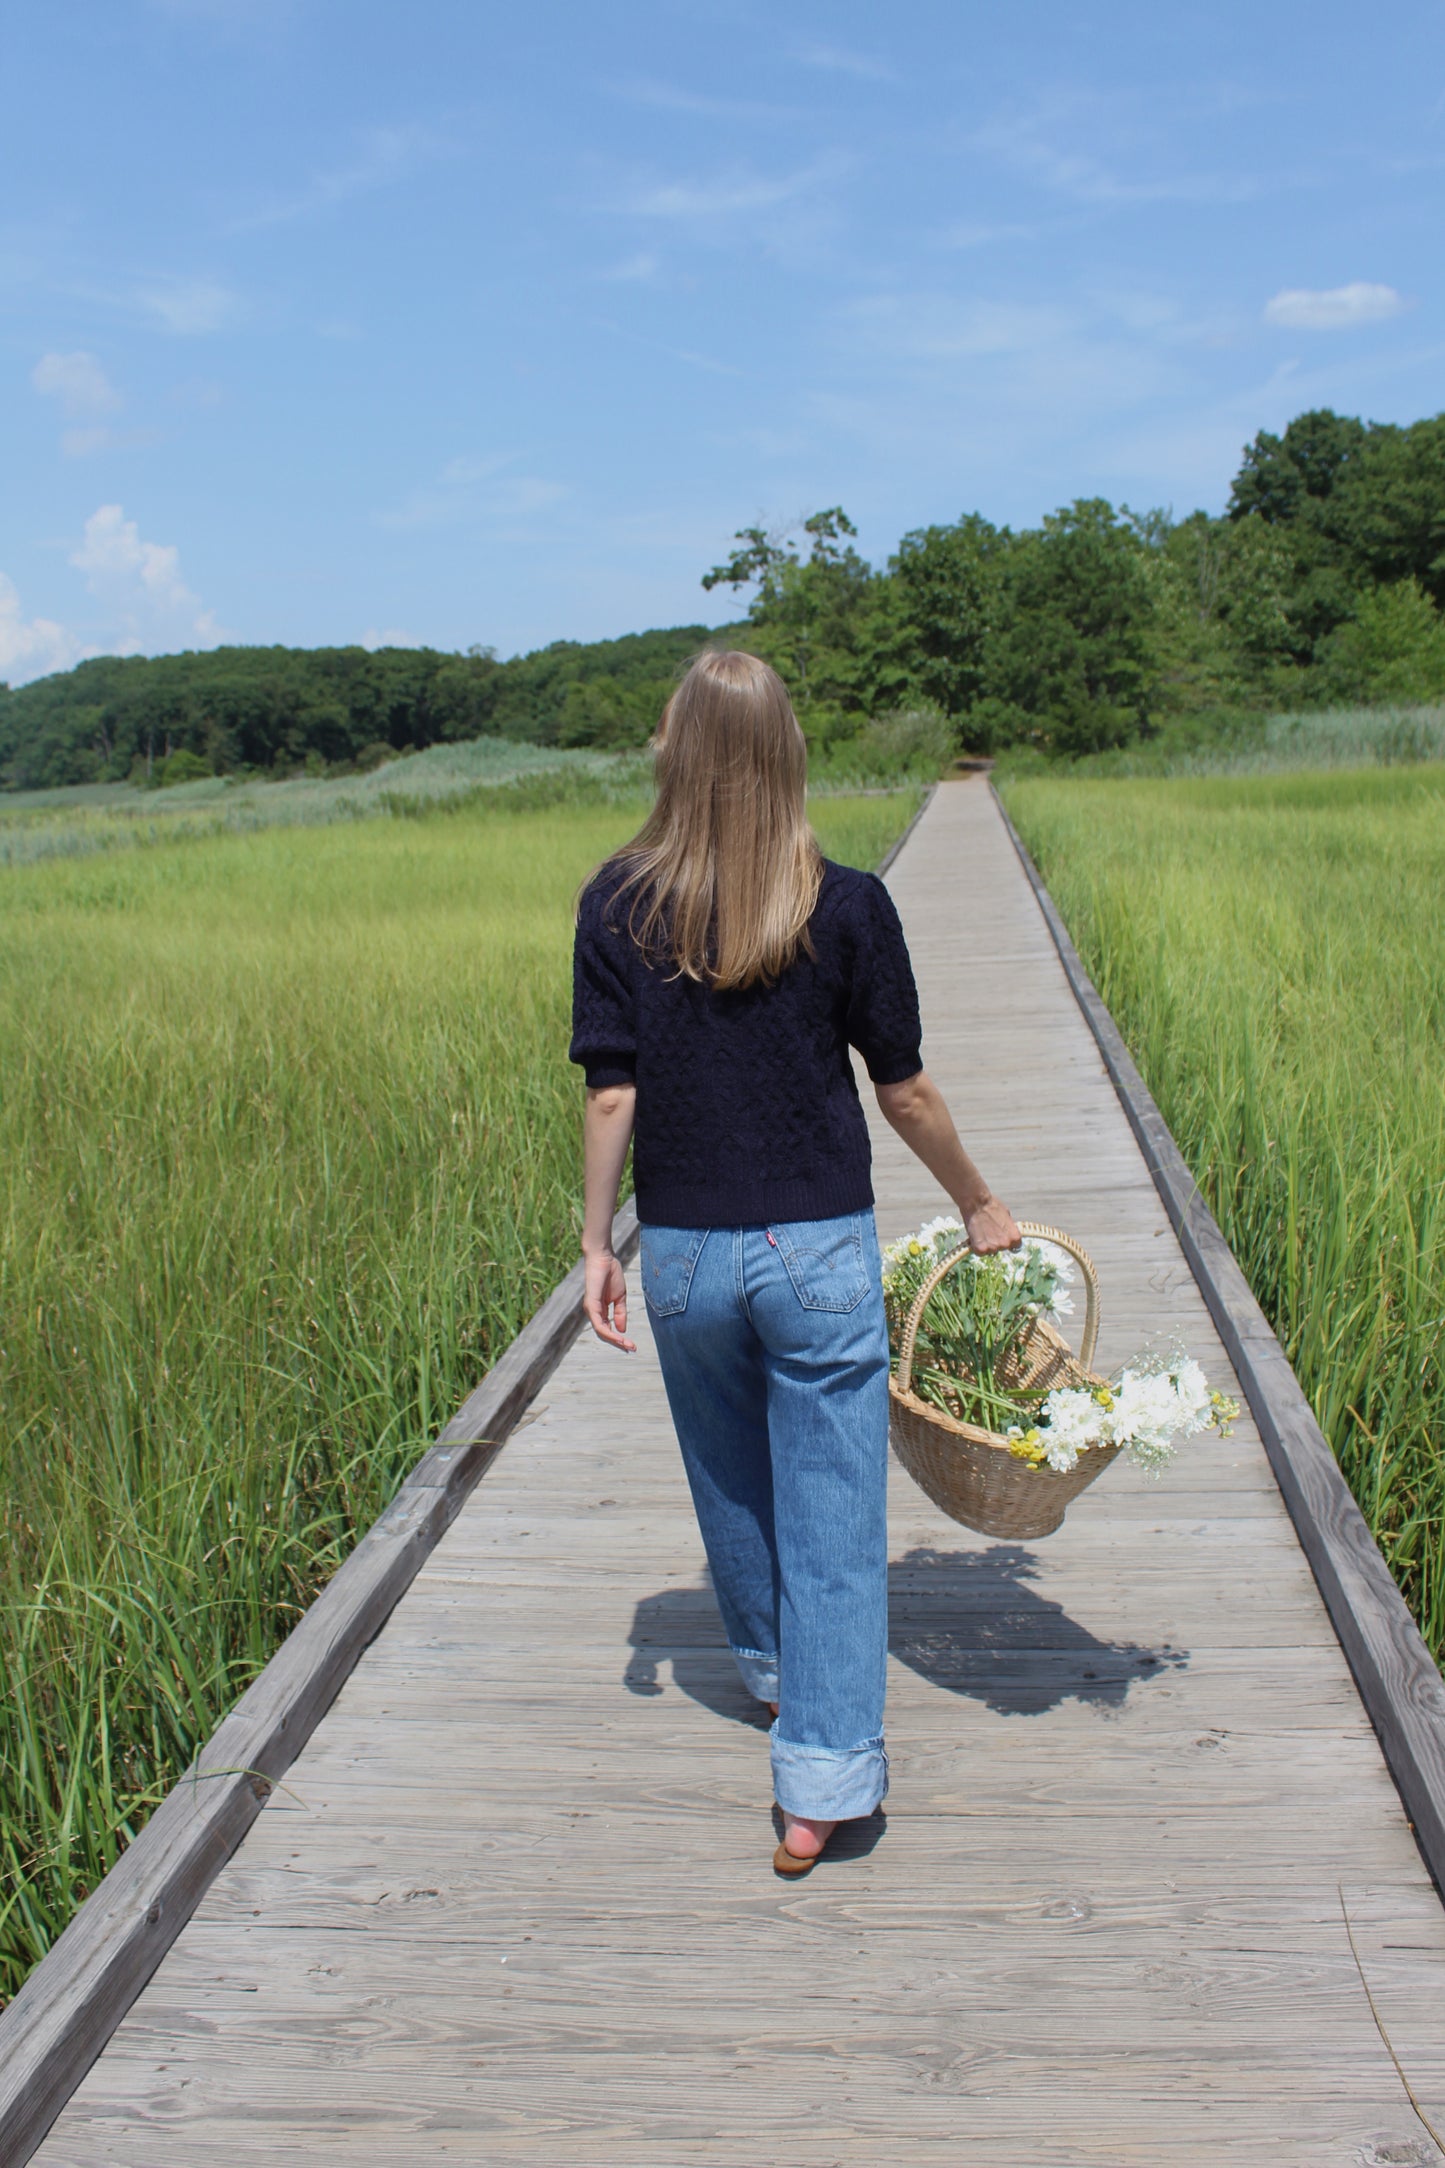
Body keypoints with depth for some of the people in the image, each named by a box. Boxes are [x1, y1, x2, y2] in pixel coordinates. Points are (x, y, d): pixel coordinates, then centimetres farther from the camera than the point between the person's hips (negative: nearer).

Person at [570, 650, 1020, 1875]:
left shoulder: (619, 903, -5)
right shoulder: (847, 905, -8)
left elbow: (611, 1094, -5)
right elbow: (905, 1089, -1)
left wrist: (597, 1242, 5)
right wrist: (978, 1202, 14)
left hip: (684, 1250, 2)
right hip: (818, 1246, -2)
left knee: (731, 1479, 24)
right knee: (831, 1509, 5)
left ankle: (774, 1667, 47)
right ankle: (824, 1781, 6)